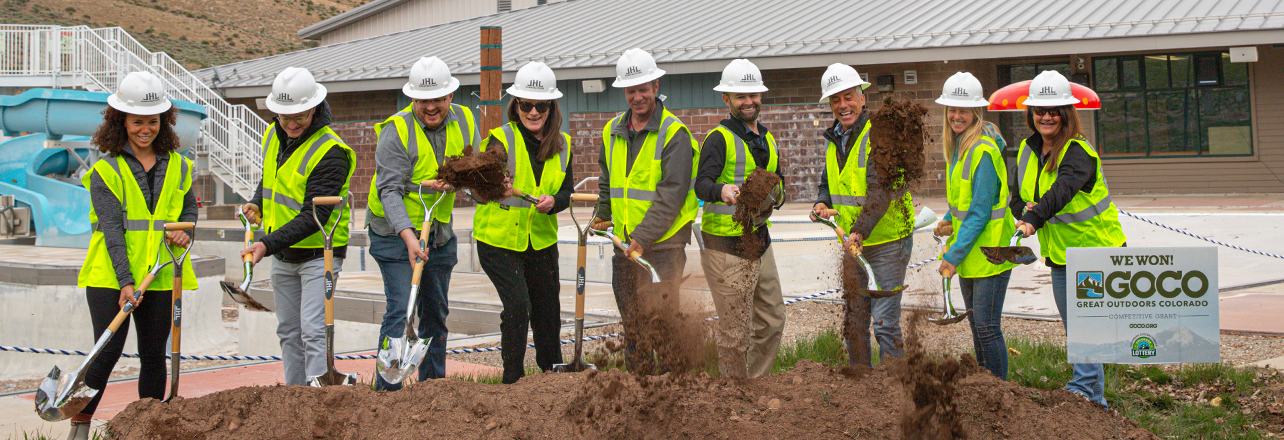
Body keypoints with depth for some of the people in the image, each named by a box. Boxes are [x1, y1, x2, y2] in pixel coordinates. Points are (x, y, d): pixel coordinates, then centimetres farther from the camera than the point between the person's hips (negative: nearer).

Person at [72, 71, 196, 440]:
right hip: (110, 276, -4)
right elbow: (112, 230, -11)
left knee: (154, 354, 7)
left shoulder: (177, 166, 9)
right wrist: (125, 282, -19)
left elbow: (190, 207, 23)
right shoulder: (106, 171, -5)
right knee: (108, 350, -7)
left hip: (161, 276, 4)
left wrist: (185, 231, -1)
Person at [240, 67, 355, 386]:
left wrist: (268, 245, -33)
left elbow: (314, 216, -26)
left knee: (313, 332, -13)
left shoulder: (330, 153, -22)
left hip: (318, 254, -8)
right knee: (288, 332, 14)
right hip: (283, 256, 8)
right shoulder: (272, 136, 4)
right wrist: (256, 204, 4)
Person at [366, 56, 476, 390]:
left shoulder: (464, 121, -1)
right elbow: (389, 190, -23)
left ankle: (433, 381, 28)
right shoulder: (396, 131, -18)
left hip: (441, 232, 6)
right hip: (396, 233, -6)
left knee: (436, 312, 15)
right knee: (400, 309, -14)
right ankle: (386, 387, -9)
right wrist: (408, 236, -35)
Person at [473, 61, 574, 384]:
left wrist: (553, 202, -18)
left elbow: (568, 190, 5)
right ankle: (513, 379, -1)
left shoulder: (562, 145, 3)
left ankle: (552, 372, 32)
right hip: (499, 239, -5)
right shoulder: (502, 139, -12)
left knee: (548, 309, 12)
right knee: (518, 305, -15)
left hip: (542, 240, 5)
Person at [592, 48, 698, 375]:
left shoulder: (674, 134, -10)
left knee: (661, 317, -10)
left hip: (663, 242, -6)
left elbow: (671, 194, -17)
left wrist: (643, 238, -21)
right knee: (631, 321, 11)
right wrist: (602, 215, 24)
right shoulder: (612, 132, 12)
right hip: (625, 243, 7)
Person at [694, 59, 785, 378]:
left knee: (772, 321, 15)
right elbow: (702, 184, -24)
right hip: (726, 247, -8)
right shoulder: (720, 138, -10)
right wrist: (722, 190, -46)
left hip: (759, 241, 8)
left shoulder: (767, 139, 15)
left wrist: (776, 196, -7)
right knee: (735, 333, -3)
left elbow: (778, 181, 17)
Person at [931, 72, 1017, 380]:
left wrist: (954, 255, -19)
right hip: (968, 254, 9)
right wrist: (949, 221, 4)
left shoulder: (983, 150, -18)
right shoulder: (958, 146, 10)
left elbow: (980, 212, -19)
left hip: (988, 252, -9)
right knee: (977, 326, 15)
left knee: (987, 328, -6)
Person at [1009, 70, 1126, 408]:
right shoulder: (1027, 151, 4)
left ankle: (1082, 388, -13)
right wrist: (1024, 211, -14)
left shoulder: (1078, 152, -19)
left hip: (1097, 250, -7)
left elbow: (1062, 190, -36)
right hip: (1060, 255, 7)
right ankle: (1095, 400, 21)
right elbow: (1017, 197, 9)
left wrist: (1034, 219, -52)